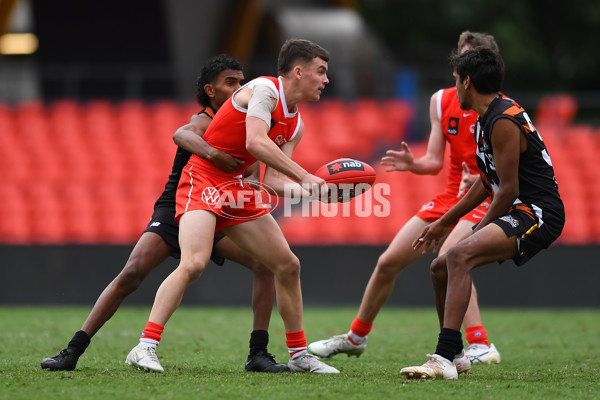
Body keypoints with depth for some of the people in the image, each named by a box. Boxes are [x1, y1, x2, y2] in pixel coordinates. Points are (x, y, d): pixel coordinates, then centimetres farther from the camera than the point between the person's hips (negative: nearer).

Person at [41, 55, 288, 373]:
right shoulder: (204, 121, -15)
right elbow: (181, 135, -39)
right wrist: (210, 151, -60)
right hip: (174, 210, -6)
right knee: (131, 274, -23)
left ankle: (258, 353, -8)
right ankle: (73, 351, -18)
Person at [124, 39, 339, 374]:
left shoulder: (295, 126, 12)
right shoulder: (265, 89, -13)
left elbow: (273, 179, 7)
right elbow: (256, 143, -29)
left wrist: (310, 191, -10)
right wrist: (303, 175, -29)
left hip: (238, 190, 9)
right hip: (204, 180, -9)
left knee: (288, 265, 9)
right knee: (194, 264, -27)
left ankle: (299, 355, 21)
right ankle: (145, 347, -24)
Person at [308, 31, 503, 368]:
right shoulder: (442, 101, 3)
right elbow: (435, 162, 6)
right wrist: (412, 164, -16)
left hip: (486, 200, -7)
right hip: (451, 196, 7)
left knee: (447, 259, -34)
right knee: (388, 262, 9)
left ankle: (481, 346, -35)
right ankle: (356, 337, 32)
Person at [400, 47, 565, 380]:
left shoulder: (504, 122, -16)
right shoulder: (487, 120, 16)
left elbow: (508, 190, -18)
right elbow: (487, 182, 25)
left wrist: (480, 231, -7)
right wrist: (444, 223, 28)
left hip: (537, 213, -11)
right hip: (518, 215, 11)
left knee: (459, 255, -30)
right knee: (440, 268, 14)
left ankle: (444, 359, -39)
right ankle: (451, 356, 27)